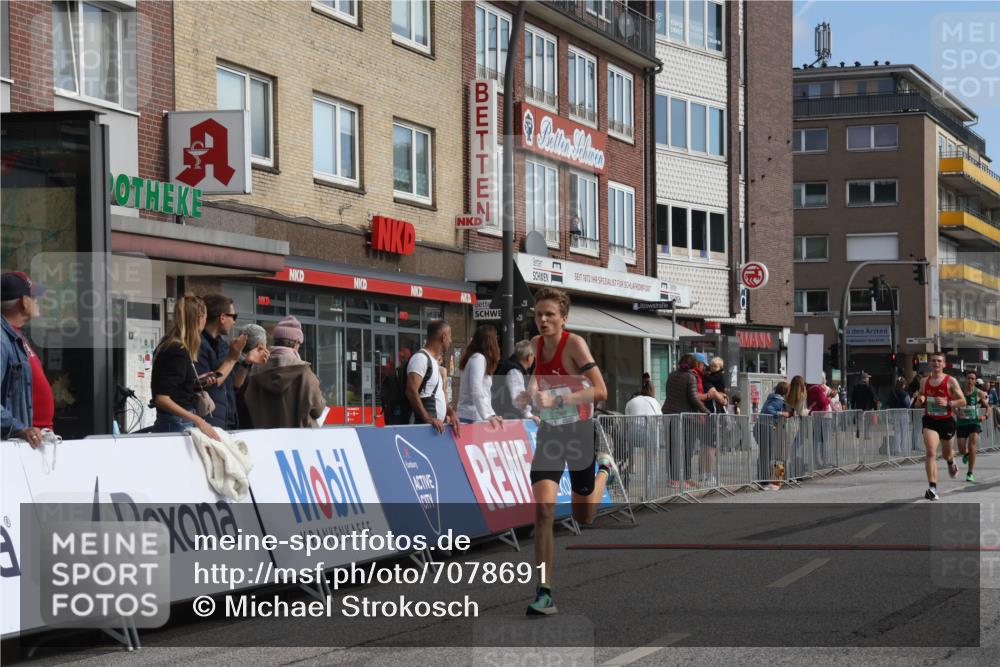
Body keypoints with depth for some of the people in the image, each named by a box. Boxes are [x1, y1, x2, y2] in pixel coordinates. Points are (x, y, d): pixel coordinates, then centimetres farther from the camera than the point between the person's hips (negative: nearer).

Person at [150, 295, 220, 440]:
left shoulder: (168, 346, 12)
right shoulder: (178, 352, -16)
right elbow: (162, 399, -23)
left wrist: (196, 382, 19)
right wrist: (198, 421, -28)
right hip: (177, 424, -9)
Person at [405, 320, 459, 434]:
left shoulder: (434, 361, 20)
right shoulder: (420, 358, -10)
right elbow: (412, 392, -21)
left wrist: (451, 413, 8)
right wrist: (428, 419, -25)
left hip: (437, 426, 9)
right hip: (424, 426, -9)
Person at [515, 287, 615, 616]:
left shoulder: (574, 343, -18)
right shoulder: (536, 344, 0)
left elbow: (600, 391, -26)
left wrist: (556, 400, -33)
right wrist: (530, 393, 2)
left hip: (580, 432, -4)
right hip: (549, 434, 4)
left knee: (582, 517, 12)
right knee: (543, 508, -16)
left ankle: (605, 468, 43)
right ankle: (544, 593, -14)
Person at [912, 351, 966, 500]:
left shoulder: (950, 381, -7)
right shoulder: (924, 381, 4)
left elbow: (962, 401, -7)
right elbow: (920, 398, 20)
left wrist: (947, 403, -23)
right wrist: (919, 401, -5)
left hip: (946, 421, -1)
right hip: (930, 421, 1)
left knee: (946, 453, 20)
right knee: (931, 453, -18)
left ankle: (951, 463, 60)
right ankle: (932, 487, -23)